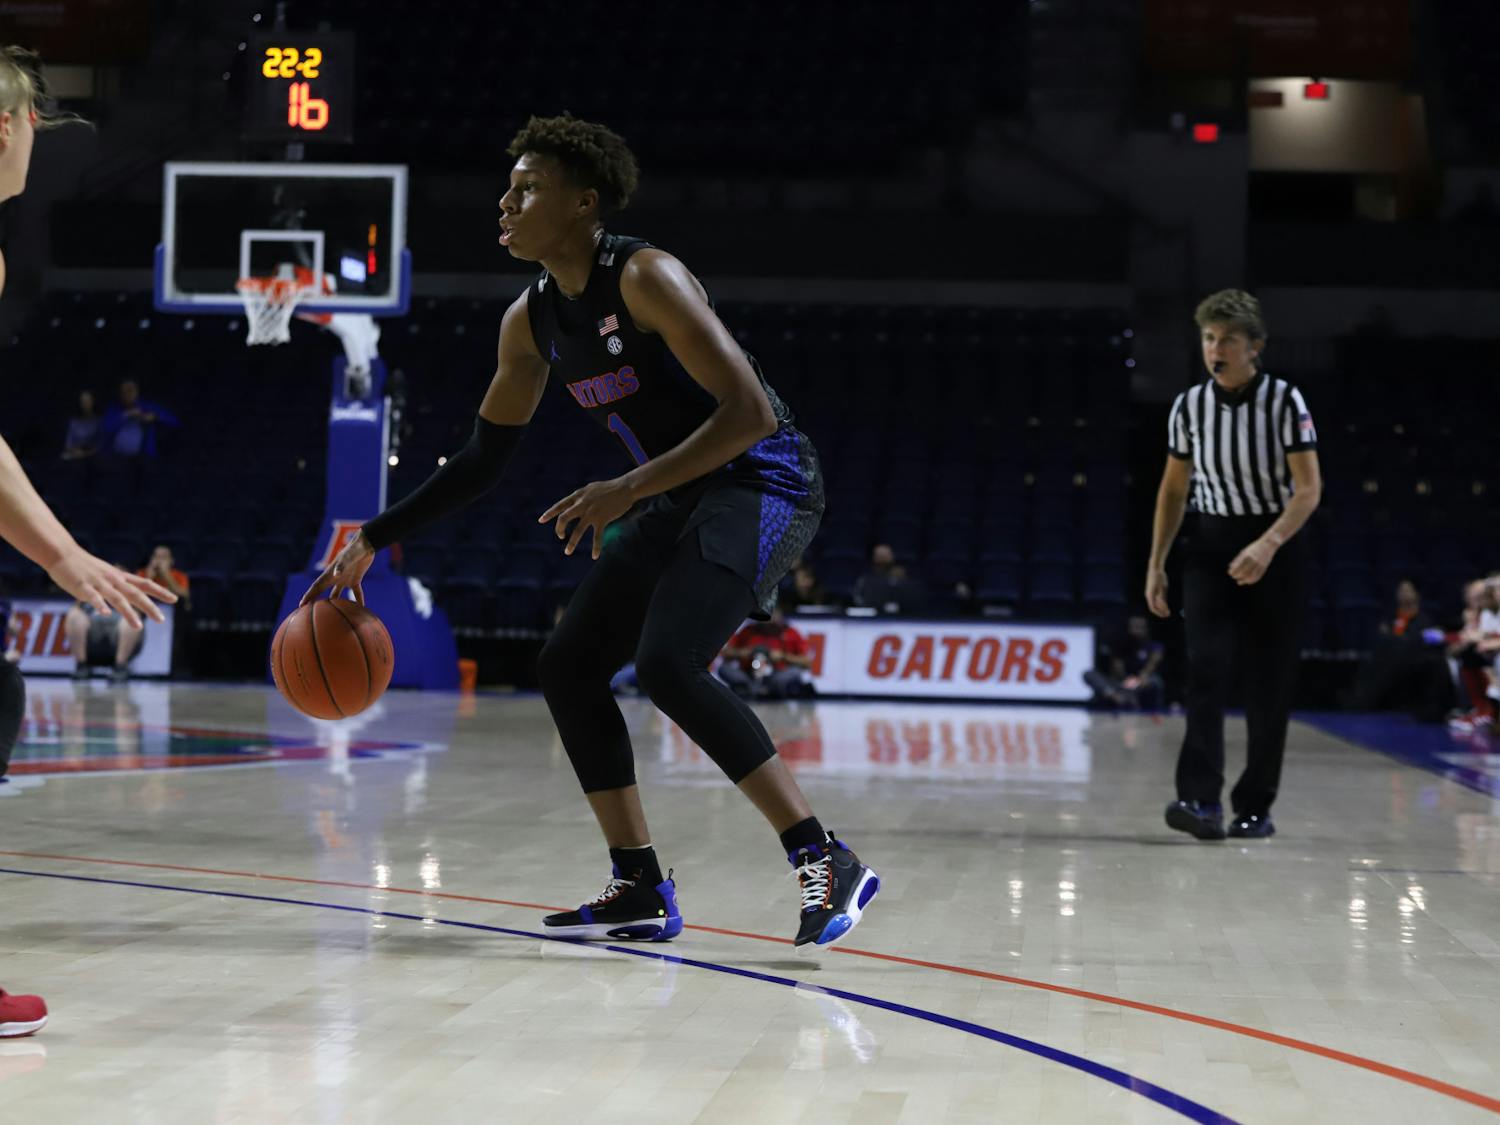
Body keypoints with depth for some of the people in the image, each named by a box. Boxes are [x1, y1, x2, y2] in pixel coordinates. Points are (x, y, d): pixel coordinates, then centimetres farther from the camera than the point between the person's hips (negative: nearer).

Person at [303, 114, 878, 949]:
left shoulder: (644, 278, -20)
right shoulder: (531, 321, 5)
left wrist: (629, 490, -33)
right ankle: (642, 890, 9)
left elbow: (751, 413, -26)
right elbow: (485, 458, 15)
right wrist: (375, 540, 9)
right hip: (680, 498, 9)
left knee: (667, 664, -25)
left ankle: (828, 863, -20)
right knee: (568, 665, 4)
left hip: (763, 481, -9)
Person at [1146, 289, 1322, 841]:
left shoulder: (1284, 401, -10)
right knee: (1206, 666, -14)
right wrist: (1155, 564, 6)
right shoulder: (1188, 406, 0)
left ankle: (1256, 805, 10)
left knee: (1269, 681, 0)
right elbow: (1174, 488, 10)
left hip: (1275, 546, -2)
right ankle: (1201, 799, -23)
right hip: (1210, 545, 2)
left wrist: (1268, 545, -28)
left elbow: (1309, 487, -13)